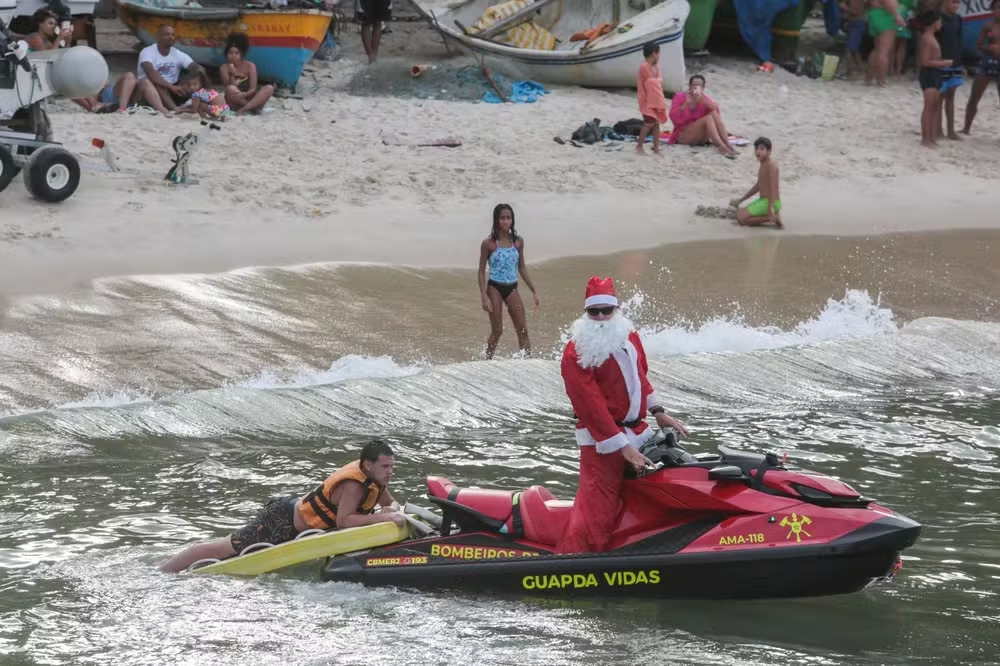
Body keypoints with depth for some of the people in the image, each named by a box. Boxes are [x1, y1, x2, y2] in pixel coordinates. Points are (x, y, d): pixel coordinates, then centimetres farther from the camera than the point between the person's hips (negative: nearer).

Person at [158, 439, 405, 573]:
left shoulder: (374, 476, -1)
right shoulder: (354, 484, -29)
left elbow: (390, 502, 15)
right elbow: (342, 521, -37)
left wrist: (392, 510, -8)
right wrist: (381, 517, -37)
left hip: (293, 509, 9)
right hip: (281, 523, -9)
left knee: (235, 546, 22)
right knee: (224, 549, -5)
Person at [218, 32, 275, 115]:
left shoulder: (250, 66, -4)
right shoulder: (224, 68, -4)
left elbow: (253, 90, -10)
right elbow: (229, 89, -13)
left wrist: (244, 94, -30)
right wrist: (232, 75, -28)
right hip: (234, 104, -2)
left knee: (269, 89, -24)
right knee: (230, 89, -34)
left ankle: (244, 109, -33)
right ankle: (253, 108, -26)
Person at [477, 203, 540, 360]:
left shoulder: (518, 242, 4)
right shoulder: (489, 244, -7)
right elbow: (481, 272, -4)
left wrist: (534, 291, 11)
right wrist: (484, 296, -12)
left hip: (512, 288, 4)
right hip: (495, 288, -4)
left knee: (523, 330, -2)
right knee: (497, 331, 0)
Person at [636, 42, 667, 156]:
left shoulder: (656, 67, 11)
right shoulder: (644, 67, -13)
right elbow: (640, 84, -13)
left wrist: (662, 101, 14)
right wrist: (643, 98, -15)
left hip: (657, 101, 8)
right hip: (648, 102, -8)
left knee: (656, 123, 8)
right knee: (649, 123, -11)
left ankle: (656, 148, 12)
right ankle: (639, 146, 0)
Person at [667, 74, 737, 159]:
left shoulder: (704, 99, 6)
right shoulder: (680, 97, -2)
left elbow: (716, 109, -14)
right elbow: (674, 117, -15)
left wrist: (702, 99, -26)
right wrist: (686, 104, -22)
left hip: (701, 136, 4)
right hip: (683, 135, -4)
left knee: (714, 114, -22)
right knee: (708, 118, -27)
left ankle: (727, 145, -36)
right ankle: (721, 147, -47)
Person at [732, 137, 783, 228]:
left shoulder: (770, 164, -19)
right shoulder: (763, 163, 12)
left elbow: (773, 187, -24)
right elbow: (758, 186, 22)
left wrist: (771, 208, -30)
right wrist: (740, 200, 25)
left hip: (769, 202, -10)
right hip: (763, 200, 10)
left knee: (741, 218, -16)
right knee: (739, 213, 19)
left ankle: (774, 218, -11)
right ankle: (773, 215, 5)